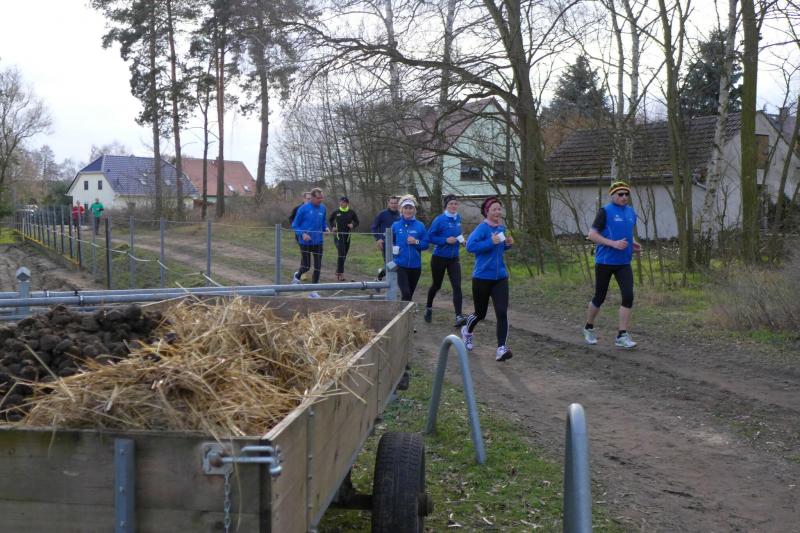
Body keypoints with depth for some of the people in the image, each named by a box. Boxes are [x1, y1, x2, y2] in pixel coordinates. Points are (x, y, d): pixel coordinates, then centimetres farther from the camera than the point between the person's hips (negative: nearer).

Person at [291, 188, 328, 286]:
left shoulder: (322, 208, 2)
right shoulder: (303, 208, -11)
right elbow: (295, 225, -4)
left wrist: (325, 228, -5)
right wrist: (302, 234, -19)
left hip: (318, 241, 4)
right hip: (305, 242, -4)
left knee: (318, 266, 3)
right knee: (306, 266, 4)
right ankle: (297, 275, 38)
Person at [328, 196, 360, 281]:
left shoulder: (351, 213, 3)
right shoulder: (336, 212, 0)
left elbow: (357, 222, 12)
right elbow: (330, 221, 15)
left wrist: (353, 225, -9)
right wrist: (332, 227, -4)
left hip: (347, 235, 3)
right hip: (338, 235, -3)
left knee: (344, 255, 9)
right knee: (341, 253, -17)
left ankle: (338, 272, 25)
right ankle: (340, 274, -17)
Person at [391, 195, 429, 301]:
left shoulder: (420, 226, -1)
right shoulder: (396, 225, -1)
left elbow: (426, 244, 1)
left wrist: (416, 242, -16)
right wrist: (393, 250, -9)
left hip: (415, 265, 2)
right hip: (400, 265, -2)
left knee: (410, 294, 17)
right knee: (405, 294, -16)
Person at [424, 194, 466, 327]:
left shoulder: (458, 218, 3)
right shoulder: (440, 220, -14)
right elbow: (430, 237, -13)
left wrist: (460, 239, 2)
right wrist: (446, 240, -23)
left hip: (454, 259, 4)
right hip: (439, 258, -4)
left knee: (457, 287, -11)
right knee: (436, 285, 14)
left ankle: (459, 317, -15)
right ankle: (429, 308, 41)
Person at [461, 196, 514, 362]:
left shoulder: (501, 228, 6)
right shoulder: (482, 228, -14)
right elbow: (470, 246, -28)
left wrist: (507, 244, 1)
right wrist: (491, 242, -31)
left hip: (500, 278, 4)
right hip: (482, 278, -4)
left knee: (502, 312, -10)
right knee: (481, 313, 12)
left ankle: (501, 349, -8)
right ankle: (467, 331, 44)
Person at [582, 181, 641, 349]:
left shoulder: (631, 212, 10)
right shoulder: (605, 211, -9)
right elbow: (592, 235, -12)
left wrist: (633, 244, 4)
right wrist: (614, 243, -21)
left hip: (624, 263, 5)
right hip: (604, 262, -5)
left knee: (628, 296, -10)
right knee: (599, 297, 7)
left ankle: (622, 336, -5)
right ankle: (588, 328, 30)